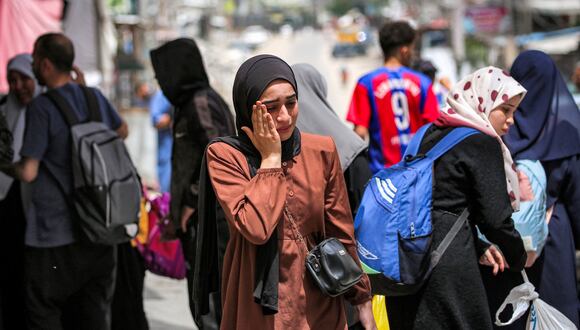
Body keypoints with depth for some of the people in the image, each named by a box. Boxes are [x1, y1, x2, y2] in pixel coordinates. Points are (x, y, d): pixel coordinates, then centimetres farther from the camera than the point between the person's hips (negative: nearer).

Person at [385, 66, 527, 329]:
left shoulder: (432, 134, 16)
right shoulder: (483, 143, -7)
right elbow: (495, 216, -10)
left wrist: (477, 247, 16)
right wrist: (519, 259, 7)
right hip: (448, 263, -8)